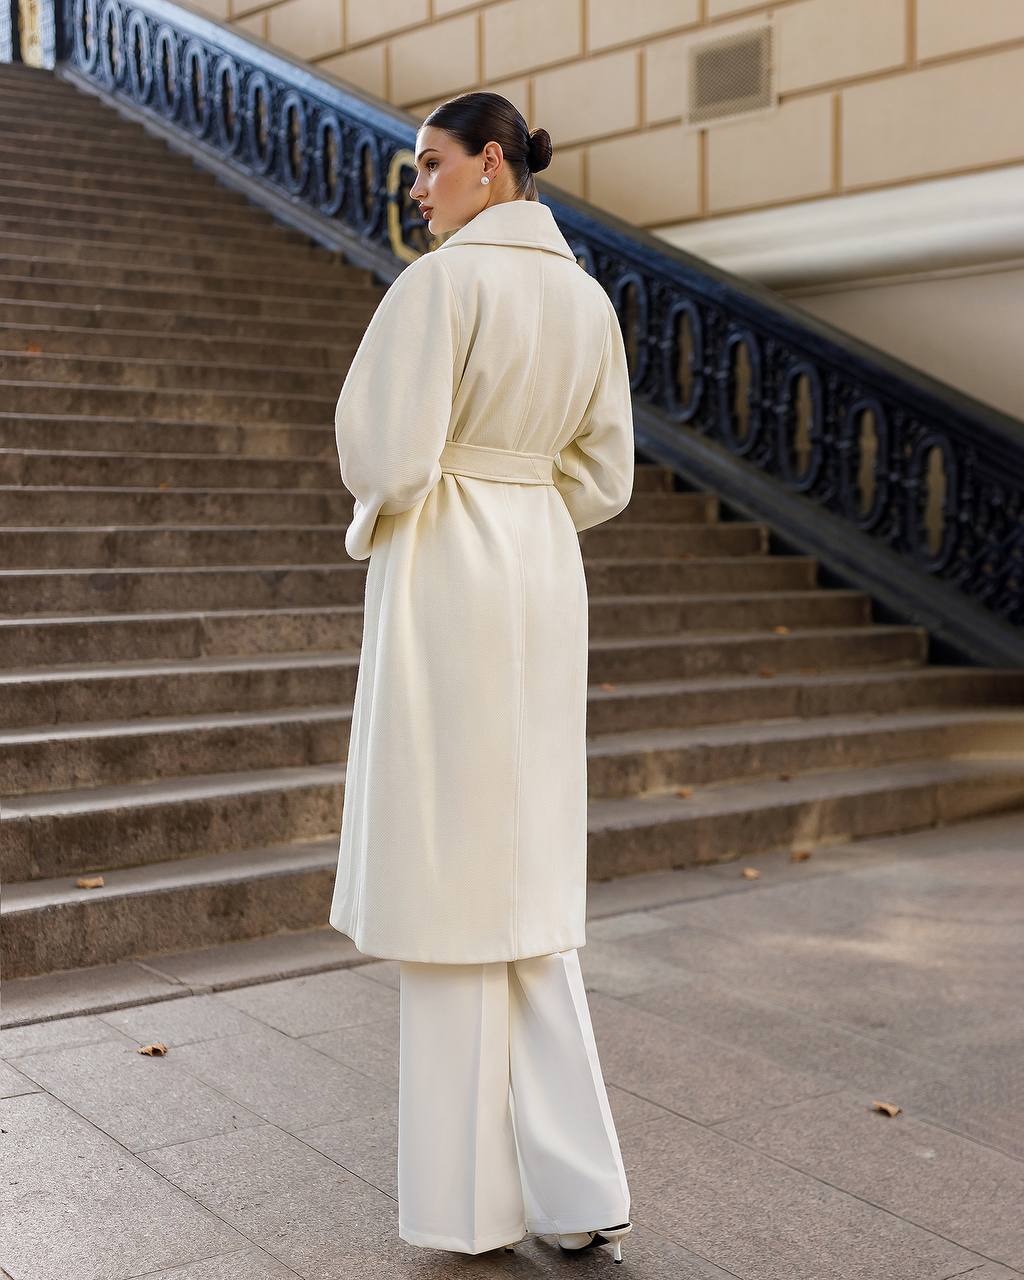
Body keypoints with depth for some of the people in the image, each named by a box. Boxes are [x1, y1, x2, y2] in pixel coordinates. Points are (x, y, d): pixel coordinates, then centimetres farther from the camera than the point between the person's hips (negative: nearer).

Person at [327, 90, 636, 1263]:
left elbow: (389, 457, -16)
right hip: (543, 575, 7)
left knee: (447, 877, 2)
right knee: (524, 879, 13)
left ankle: (470, 1191, 13)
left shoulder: (441, 282, -11)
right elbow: (603, 476, 13)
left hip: (440, 584, -7)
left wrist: (375, 512, 5)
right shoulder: (587, 298, 11)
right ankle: (577, 1189, 14)